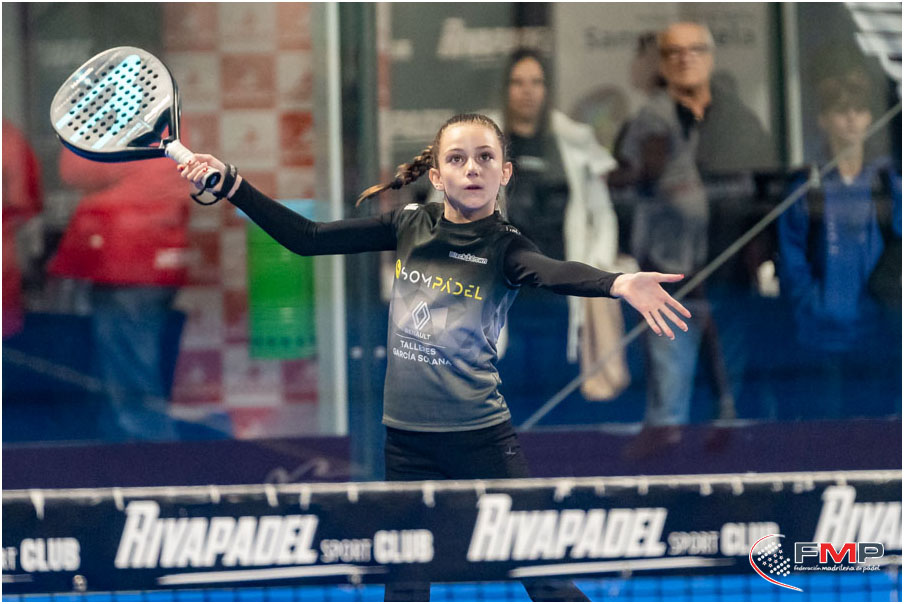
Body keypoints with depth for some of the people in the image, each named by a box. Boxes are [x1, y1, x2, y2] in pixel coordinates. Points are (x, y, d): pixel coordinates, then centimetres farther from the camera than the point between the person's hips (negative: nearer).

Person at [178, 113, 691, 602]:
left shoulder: (504, 247, -9)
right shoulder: (410, 227, 3)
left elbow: (554, 273, -31)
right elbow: (307, 238, 7)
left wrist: (621, 283, -52)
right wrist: (230, 184, 1)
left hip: (482, 438, -4)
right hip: (407, 439, 4)